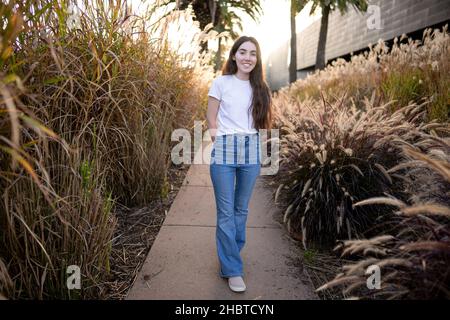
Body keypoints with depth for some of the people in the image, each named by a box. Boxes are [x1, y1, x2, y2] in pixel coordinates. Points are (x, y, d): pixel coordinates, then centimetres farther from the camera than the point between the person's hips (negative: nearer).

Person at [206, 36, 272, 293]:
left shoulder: (260, 88, 10)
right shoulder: (221, 83, 0)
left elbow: (262, 121, 15)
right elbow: (211, 120, 2)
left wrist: (252, 144, 5)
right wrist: (221, 142, -5)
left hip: (252, 153, 4)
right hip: (224, 151, -3)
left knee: (242, 209, 12)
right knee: (226, 212, -1)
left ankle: (231, 255, 31)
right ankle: (233, 269, 11)